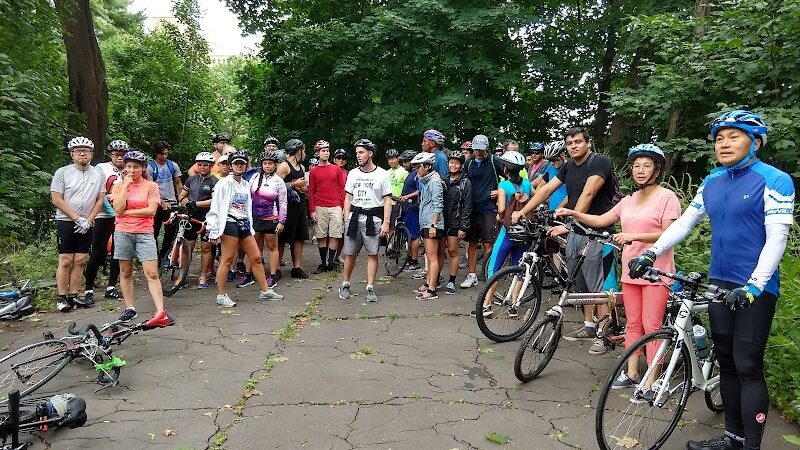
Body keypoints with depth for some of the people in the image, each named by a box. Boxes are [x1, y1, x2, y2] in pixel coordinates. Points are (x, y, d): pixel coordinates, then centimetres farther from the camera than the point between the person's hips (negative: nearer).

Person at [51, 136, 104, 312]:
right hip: (66, 221, -3)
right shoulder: (62, 172, -4)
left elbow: (100, 200, 6)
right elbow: (56, 200, -8)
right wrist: (77, 219, -13)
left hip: (86, 224, 3)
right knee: (66, 261, -4)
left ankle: (73, 296, 13)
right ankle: (62, 298, 3)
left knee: (80, 261, 5)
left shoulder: (98, 175, 6)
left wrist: (88, 220, -5)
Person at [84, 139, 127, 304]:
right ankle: (89, 289, 4)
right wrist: (111, 210, -14)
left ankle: (111, 287, 17)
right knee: (98, 253, -4)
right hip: (104, 216, -4)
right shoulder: (101, 168, -2)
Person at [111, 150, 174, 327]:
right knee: (125, 272, 10)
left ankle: (161, 312, -14)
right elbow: (118, 209, -8)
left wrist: (127, 212, -9)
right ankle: (129, 308, 22)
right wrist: (126, 186, -8)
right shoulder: (119, 185, 6)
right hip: (123, 232, 3)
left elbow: (151, 210, -10)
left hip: (144, 233, -2)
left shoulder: (151, 186, 1)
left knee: (152, 273, -9)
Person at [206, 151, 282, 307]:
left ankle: (265, 291, 17)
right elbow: (215, 208, -8)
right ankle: (221, 295, 5)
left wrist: (250, 227, 17)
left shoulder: (246, 185, 15)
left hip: (244, 224, 7)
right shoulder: (224, 184, -6)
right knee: (227, 260, -5)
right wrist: (213, 231, -11)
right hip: (230, 223, -7)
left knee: (256, 258, 8)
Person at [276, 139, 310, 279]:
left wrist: (304, 188, 7)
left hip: (300, 204, 8)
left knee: (299, 237, 9)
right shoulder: (284, 166, -8)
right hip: (287, 205, -8)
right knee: (282, 238, -2)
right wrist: (294, 184, -14)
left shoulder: (302, 167, 18)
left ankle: (297, 267, 15)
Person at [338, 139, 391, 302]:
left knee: (372, 254, -1)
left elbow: (387, 200, 0)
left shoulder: (381, 174, 1)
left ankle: (370, 288, 7)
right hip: (355, 216, 3)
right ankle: (345, 285, 19)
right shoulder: (352, 174, 11)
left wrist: (386, 223, -8)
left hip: (373, 218, -3)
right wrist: (347, 219, 4)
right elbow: (348, 198, 14)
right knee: (350, 254, 5)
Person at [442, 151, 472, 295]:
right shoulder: (444, 180, 11)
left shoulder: (465, 183, -3)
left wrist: (463, 227, -12)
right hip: (442, 221, 4)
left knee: (453, 252, 0)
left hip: (455, 223, -4)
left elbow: (467, 206, -7)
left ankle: (451, 282, 9)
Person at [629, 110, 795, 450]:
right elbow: (684, 222, 10)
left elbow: (777, 238, -15)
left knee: (748, 367, -4)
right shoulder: (712, 182, 9)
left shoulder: (774, 181, -8)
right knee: (726, 363, 12)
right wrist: (650, 254, -1)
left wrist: (754, 285, -24)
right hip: (719, 284, 6)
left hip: (755, 289, -6)